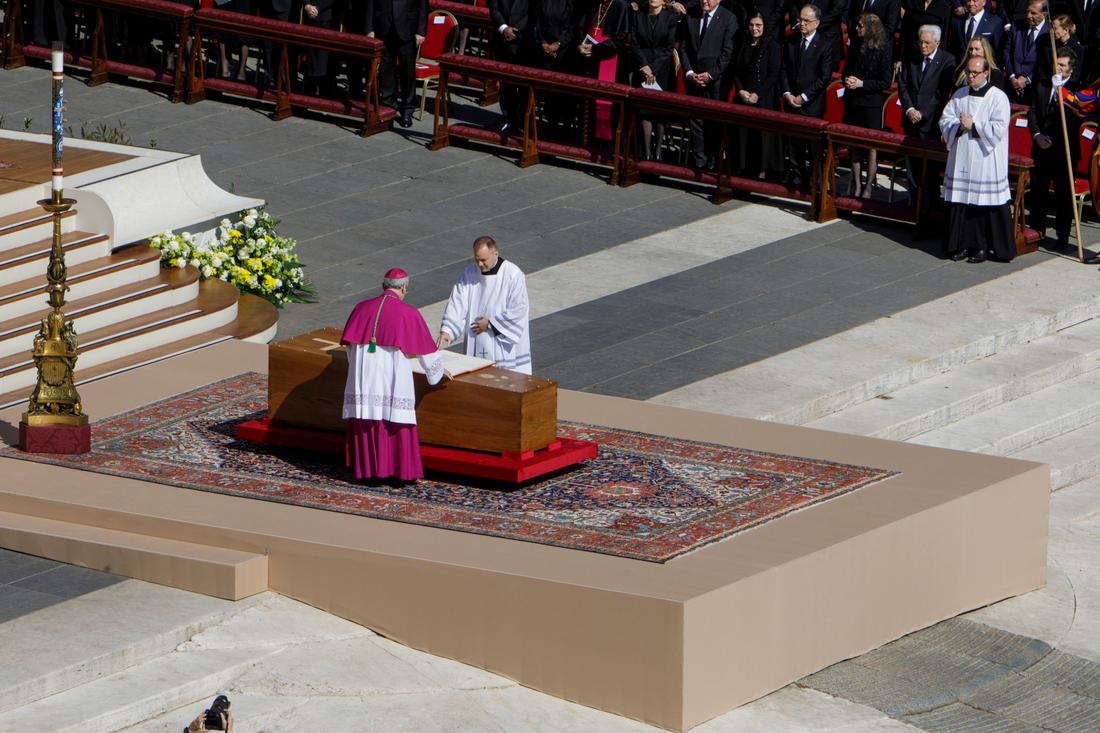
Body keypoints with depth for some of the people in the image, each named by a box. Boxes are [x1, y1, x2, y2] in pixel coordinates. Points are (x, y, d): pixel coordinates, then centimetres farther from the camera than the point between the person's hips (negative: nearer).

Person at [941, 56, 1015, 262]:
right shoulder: (959, 96, 11)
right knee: (960, 202, 5)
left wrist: (973, 126, -16)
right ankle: (963, 244, 13)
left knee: (985, 204, -4)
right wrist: (959, 126, -12)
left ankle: (984, 247, 4)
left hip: (985, 161, -5)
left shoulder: (998, 98, -5)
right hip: (961, 158, 5)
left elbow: (999, 129, -13)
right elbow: (945, 121, 7)